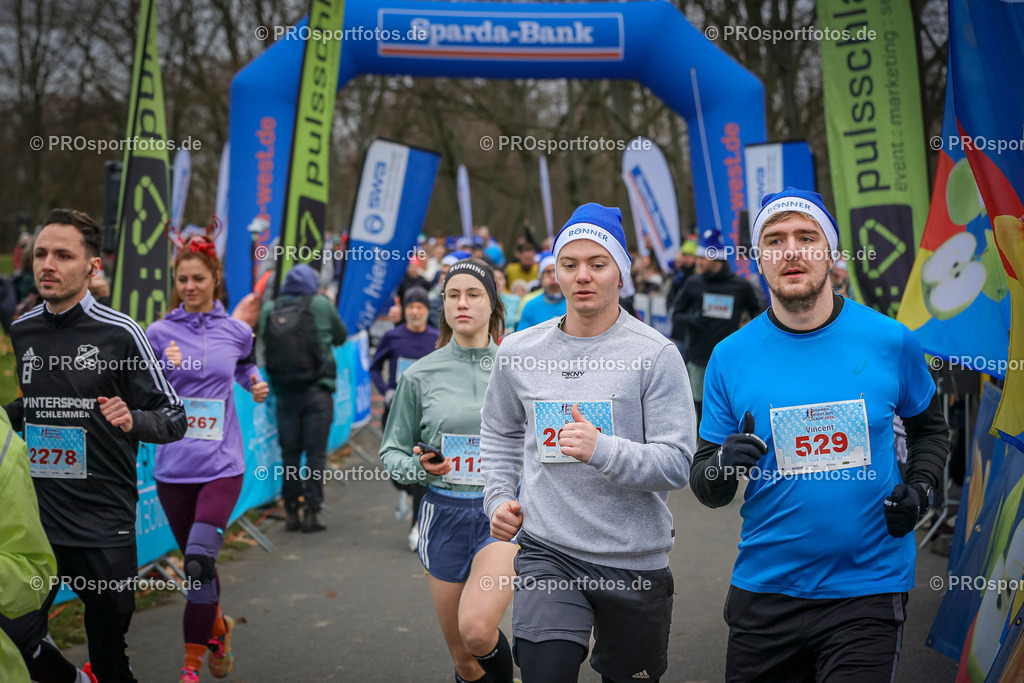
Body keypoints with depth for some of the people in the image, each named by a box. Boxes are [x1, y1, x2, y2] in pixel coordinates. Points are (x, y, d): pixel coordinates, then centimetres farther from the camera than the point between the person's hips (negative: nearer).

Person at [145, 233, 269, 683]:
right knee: (197, 564, 12)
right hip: (174, 465, 1)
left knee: (198, 561, -17)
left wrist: (256, 384, 8)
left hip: (222, 462, -1)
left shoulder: (236, 331, 5)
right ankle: (218, 626, 41)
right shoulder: (159, 333, 2)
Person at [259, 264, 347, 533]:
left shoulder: (269, 310, 2)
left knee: (289, 452, 10)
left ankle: (291, 512, 12)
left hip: (284, 392, 3)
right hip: (316, 390, -3)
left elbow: (263, 340, 7)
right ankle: (311, 510, -2)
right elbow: (341, 336, 9)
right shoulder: (320, 304, -3)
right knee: (316, 452, 2)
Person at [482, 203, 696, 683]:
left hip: (635, 560, -1)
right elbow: (500, 435, 22)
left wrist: (603, 449, -26)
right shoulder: (518, 351, 5)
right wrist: (499, 498, 6)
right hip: (547, 552, 1)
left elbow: (677, 464, -11)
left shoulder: (655, 354, -7)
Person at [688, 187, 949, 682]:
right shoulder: (730, 357, -3)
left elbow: (929, 427, 15)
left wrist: (920, 489, -3)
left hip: (868, 589, -1)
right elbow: (706, 489, 1)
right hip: (765, 591, 1)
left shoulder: (890, 340, -3)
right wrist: (721, 468, -21)